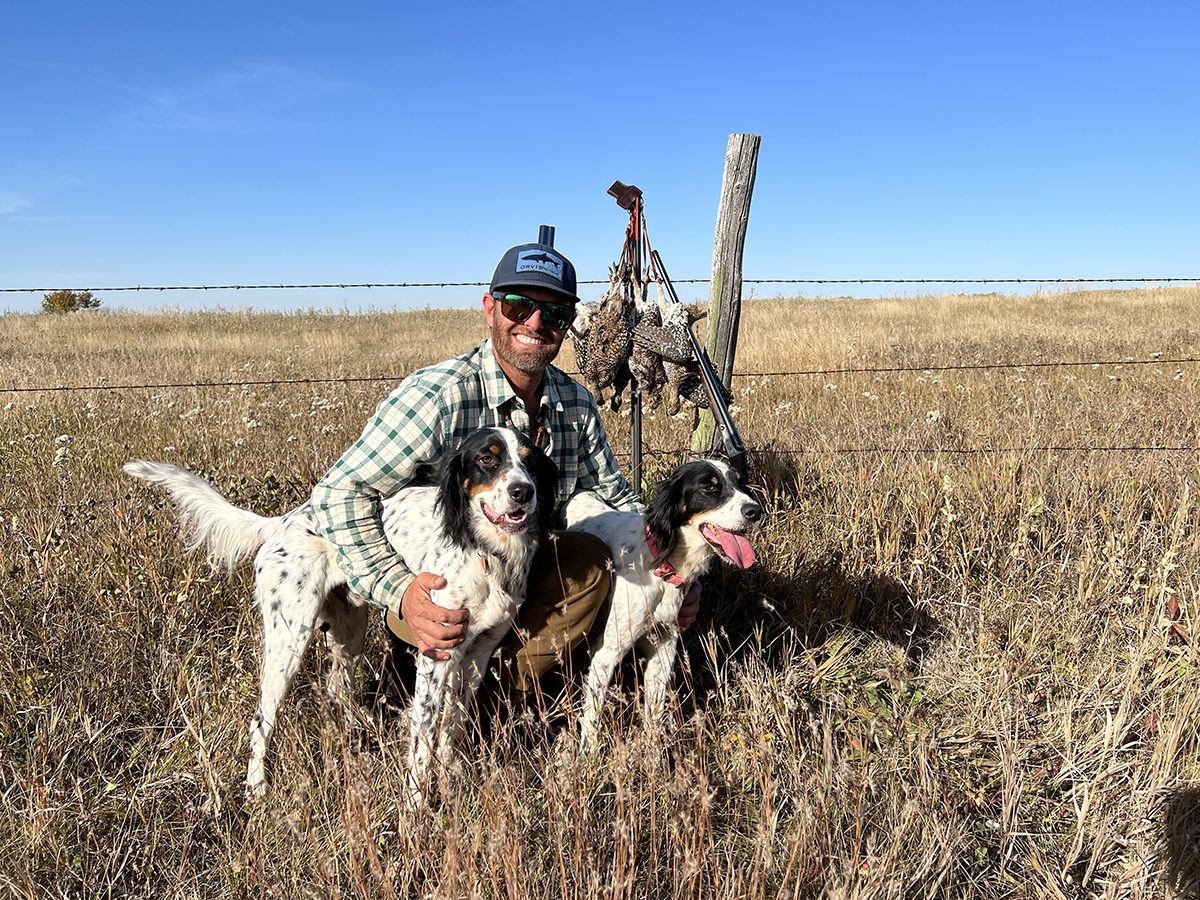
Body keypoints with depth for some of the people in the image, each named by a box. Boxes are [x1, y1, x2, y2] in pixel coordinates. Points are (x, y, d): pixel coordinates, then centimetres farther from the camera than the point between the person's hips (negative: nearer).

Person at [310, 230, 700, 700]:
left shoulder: (576, 403, -3)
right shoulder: (439, 395, -22)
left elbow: (616, 498, 8)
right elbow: (339, 492, -21)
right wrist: (399, 592, -32)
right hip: (436, 588, -5)